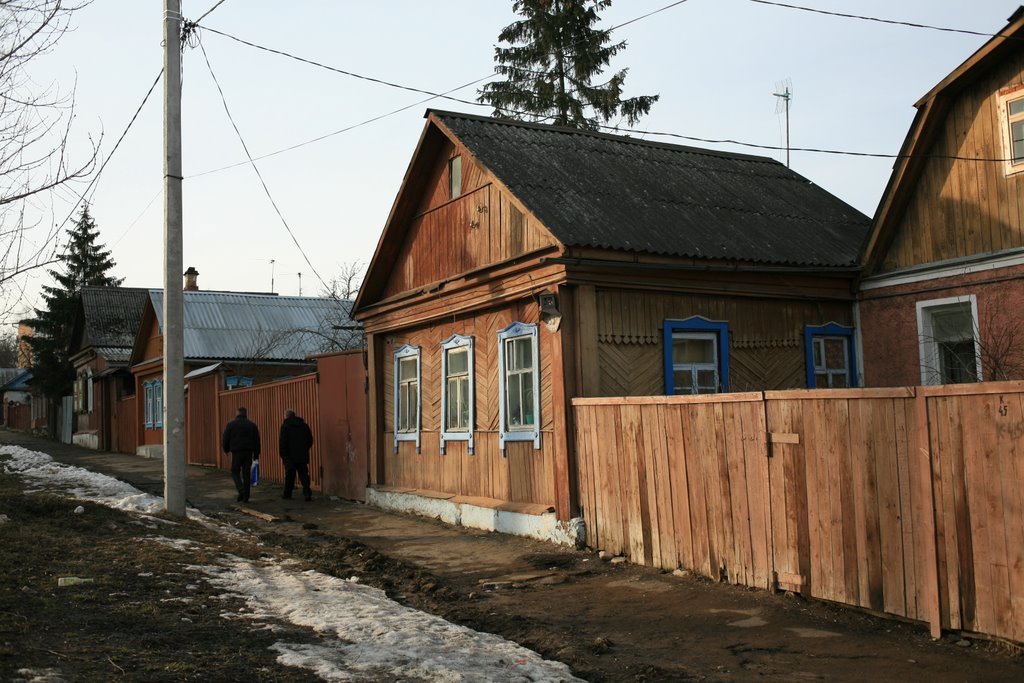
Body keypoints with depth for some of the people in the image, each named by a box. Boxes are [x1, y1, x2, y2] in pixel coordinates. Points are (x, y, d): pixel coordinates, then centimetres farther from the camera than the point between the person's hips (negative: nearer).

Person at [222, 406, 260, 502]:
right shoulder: (252, 425, 6)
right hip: (248, 452, 2)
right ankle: (245, 497, 6)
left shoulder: (231, 424, -1)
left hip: (236, 452, -2)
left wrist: (226, 449, 20)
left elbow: (225, 439, 3)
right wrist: (256, 454, 13)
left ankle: (241, 490, -13)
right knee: (246, 474, 7)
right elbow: (257, 441, 8)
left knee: (235, 472, 10)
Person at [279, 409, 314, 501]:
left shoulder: (285, 426, -5)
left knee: (289, 476, 9)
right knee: (304, 475, 2)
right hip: (303, 456, 3)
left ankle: (287, 493, 19)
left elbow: (282, 442, -10)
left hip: (290, 456, -3)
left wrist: (283, 455, -6)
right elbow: (310, 440, 12)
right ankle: (307, 493, -9)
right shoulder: (304, 425, 8)